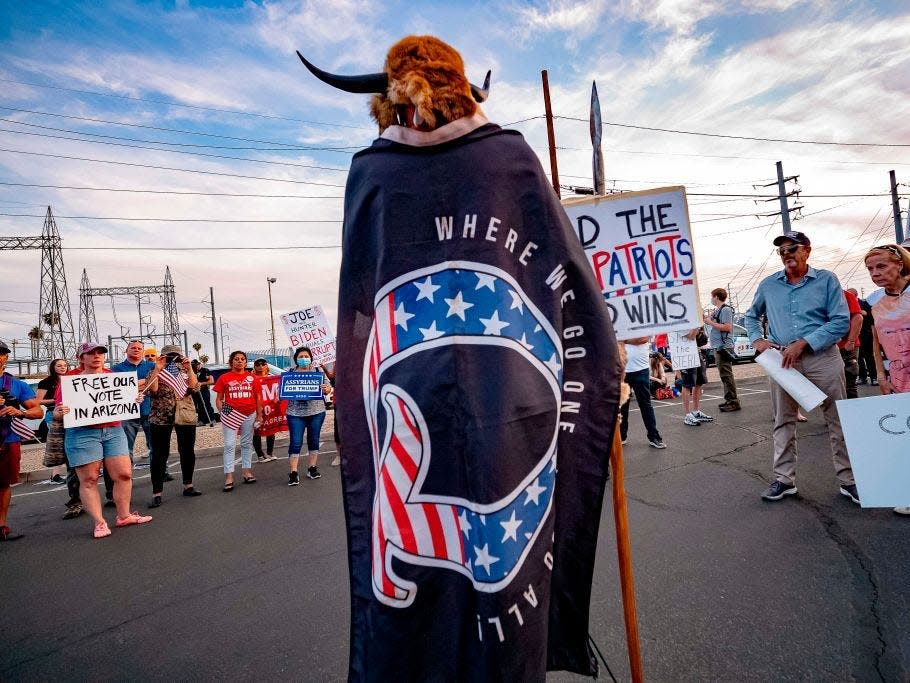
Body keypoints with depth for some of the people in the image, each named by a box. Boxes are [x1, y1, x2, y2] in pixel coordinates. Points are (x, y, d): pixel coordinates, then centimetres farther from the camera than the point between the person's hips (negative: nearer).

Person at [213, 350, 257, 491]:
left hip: (249, 414, 2)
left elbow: (257, 397, 11)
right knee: (229, 445, -3)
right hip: (231, 414, -2)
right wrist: (222, 413, -6)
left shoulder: (252, 377, 6)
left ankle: (246, 471, 21)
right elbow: (218, 399, 6)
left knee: (247, 443, 11)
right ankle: (229, 477, 0)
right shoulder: (224, 378, 2)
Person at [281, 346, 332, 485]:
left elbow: (328, 387, 6)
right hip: (295, 413, -1)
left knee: (314, 440, 9)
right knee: (295, 442, -3)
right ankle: (293, 473, 2)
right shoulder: (290, 373, 7)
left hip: (316, 412, 1)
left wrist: (326, 389, -16)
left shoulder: (318, 370, 6)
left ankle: (312, 468, 21)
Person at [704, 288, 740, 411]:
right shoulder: (717, 310, 16)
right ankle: (729, 399, 21)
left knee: (726, 375, -8)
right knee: (724, 375, 14)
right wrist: (709, 319, 10)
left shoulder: (725, 309, -12)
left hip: (724, 347, -10)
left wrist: (710, 322, -16)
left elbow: (727, 327, -21)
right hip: (718, 347, 10)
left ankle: (733, 402, -5)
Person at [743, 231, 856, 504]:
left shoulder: (826, 279, 0)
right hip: (781, 361, 3)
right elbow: (751, 316, 21)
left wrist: (802, 343, -16)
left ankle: (849, 480, 18)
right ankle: (784, 479, 18)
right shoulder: (768, 285, 8)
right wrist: (757, 339, 2)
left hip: (822, 358, -2)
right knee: (783, 423, 8)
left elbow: (841, 321, -7)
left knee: (838, 421, 4)